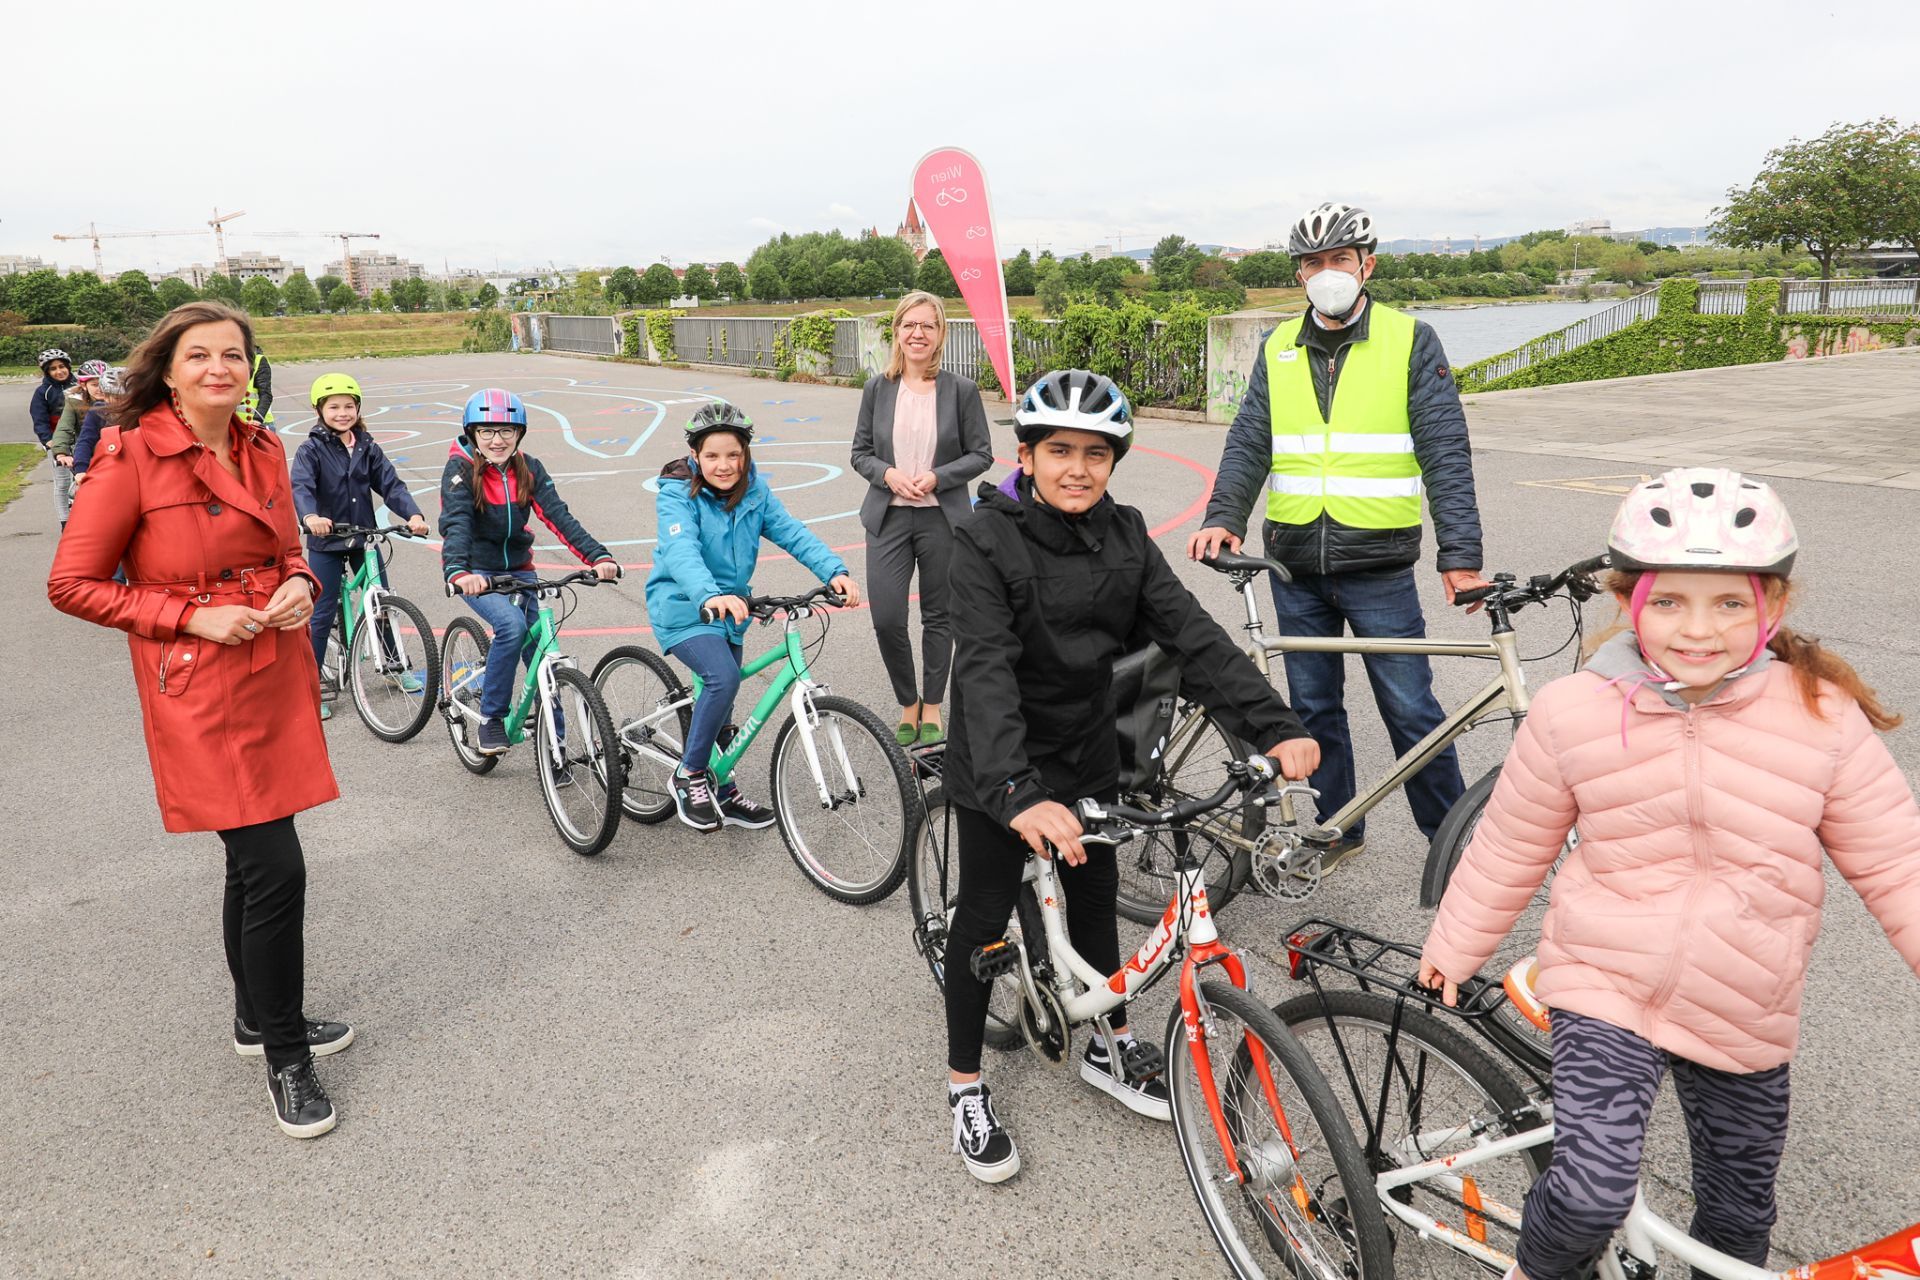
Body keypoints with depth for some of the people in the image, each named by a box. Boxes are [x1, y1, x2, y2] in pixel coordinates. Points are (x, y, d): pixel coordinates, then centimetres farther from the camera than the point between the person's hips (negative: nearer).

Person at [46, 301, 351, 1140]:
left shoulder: (264, 452, 7)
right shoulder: (132, 454, -11)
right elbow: (73, 584, -7)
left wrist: (299, 586, -2)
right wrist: (195, 615, -15)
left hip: (276, 677, 6)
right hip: (197, 691, -6)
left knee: (253, 857, 19)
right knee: (274, 867, -9)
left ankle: (258, 1017, 37)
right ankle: (284, 1058, 9)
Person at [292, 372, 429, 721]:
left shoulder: (367, 449, 4)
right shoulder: (312, 450, -8)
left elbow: (390, 484, -5)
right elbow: (301, 487, -23)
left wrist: (413, 514, -23)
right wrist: (310, 516, -45)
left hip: (364, 538, 4)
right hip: (326, 542, -4)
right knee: (322, 615, 0)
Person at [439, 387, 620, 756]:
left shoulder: (528, 469, -3)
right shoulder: (460, 469, -13)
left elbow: (558, 516, -14)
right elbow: (455, 523, -28)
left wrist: (599, 556, -30)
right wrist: (458, 572, -47)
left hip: (518, 569, 4)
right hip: (476, 573, -4)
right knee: (512, 625, -30)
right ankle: (491, 718, -13)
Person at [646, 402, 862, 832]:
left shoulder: (754, 490, -3)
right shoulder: (678, 493, -18)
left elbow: (792, 532, -14)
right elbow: (681, 551, -34)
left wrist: (834, 571, -31)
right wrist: (710, 596, -54)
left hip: (730, 610, 6)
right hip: (683, 607, -6)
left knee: (720, 707, 15)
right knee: (724, 677, -28)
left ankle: (724, 795, 32)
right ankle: (690, 775, -9)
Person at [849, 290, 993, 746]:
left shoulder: (961, 390, -3)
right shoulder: (877, 389, 3)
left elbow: (981, 454, -1)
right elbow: (860, 452, 7)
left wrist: (937, 477, -16)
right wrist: (887, 473, -13)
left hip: (942, 518, -1)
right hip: (888, 517, 1)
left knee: (938, 617, 9)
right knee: (886, 619, -5)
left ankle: (931, 708, 27)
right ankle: (908, 704, 19)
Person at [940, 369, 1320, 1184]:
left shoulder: (1124, 539, -3)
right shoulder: (987, 540, -20)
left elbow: (1193, 634, -10)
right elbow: (986, 667, -32)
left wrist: (1275, 727, -21)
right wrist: (1017, 793, -45)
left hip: (1088, 758, 5)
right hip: (1001, 769, -5)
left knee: (1095, 904, 18)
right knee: (985, 918, 6)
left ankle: (1107, 1052, 40)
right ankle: (966, 1087, 24)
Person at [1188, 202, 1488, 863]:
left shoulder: (1410, 341, -1)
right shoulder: (1279, 349, 10)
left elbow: (1445, 452, -6)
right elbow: (1248, 443, 6)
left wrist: (1461, 556, -15)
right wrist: (1223, 517, -12)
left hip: (1379, 567, -3)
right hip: (1296, 565, 4)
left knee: (1411, 710, 2)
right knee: (1314, 709, 13)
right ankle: (1339, 828, 29)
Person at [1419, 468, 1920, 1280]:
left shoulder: (1825, 721, -10)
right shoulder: (1573, 713, -11)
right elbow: (1510, 846, 1)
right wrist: (1453, 950, 9)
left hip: (1743, 1020, 3)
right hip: (1605, 987, -2)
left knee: (1738, 1215, 19)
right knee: (1592, 1191, -17)